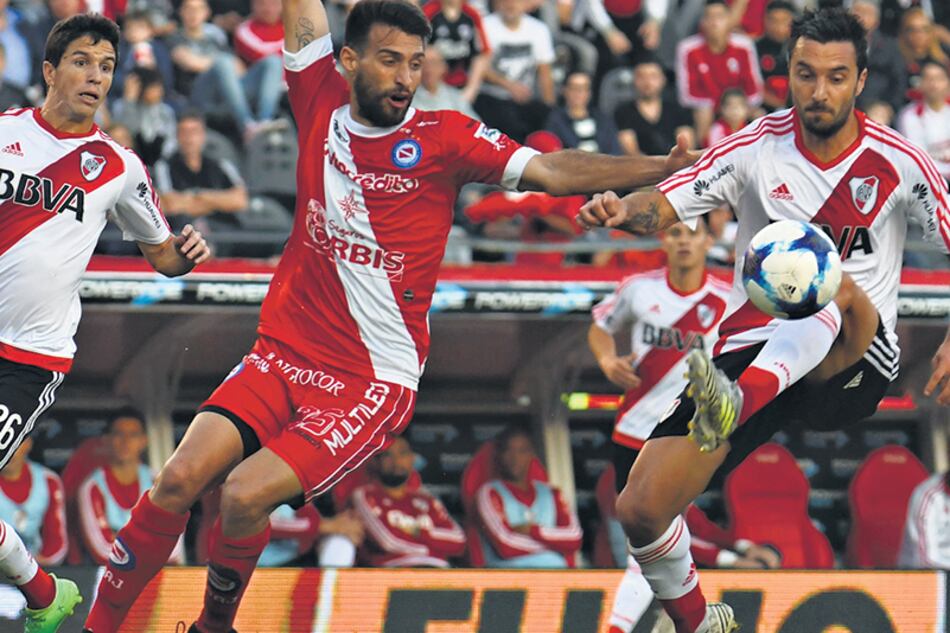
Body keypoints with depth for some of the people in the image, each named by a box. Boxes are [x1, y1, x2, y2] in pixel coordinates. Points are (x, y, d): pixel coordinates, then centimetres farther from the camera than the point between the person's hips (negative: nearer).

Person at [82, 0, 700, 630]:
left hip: (372, 383, -3)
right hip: (281, 358, 3)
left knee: (245, 498, -20)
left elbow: (550, 170, -11)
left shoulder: (443, 138, -4)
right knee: (180, 479, -14)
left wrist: (659, 169, -21)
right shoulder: (322, 105, 3)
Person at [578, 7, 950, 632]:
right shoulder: (760, 146, 2)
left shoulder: (896, 161, -3)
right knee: (640, 509, -10)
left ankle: (735, 403, -61)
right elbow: (666, 204, 0)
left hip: (853, 363, -2)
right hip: (750, 347, 2)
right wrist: (624, 210, -25)